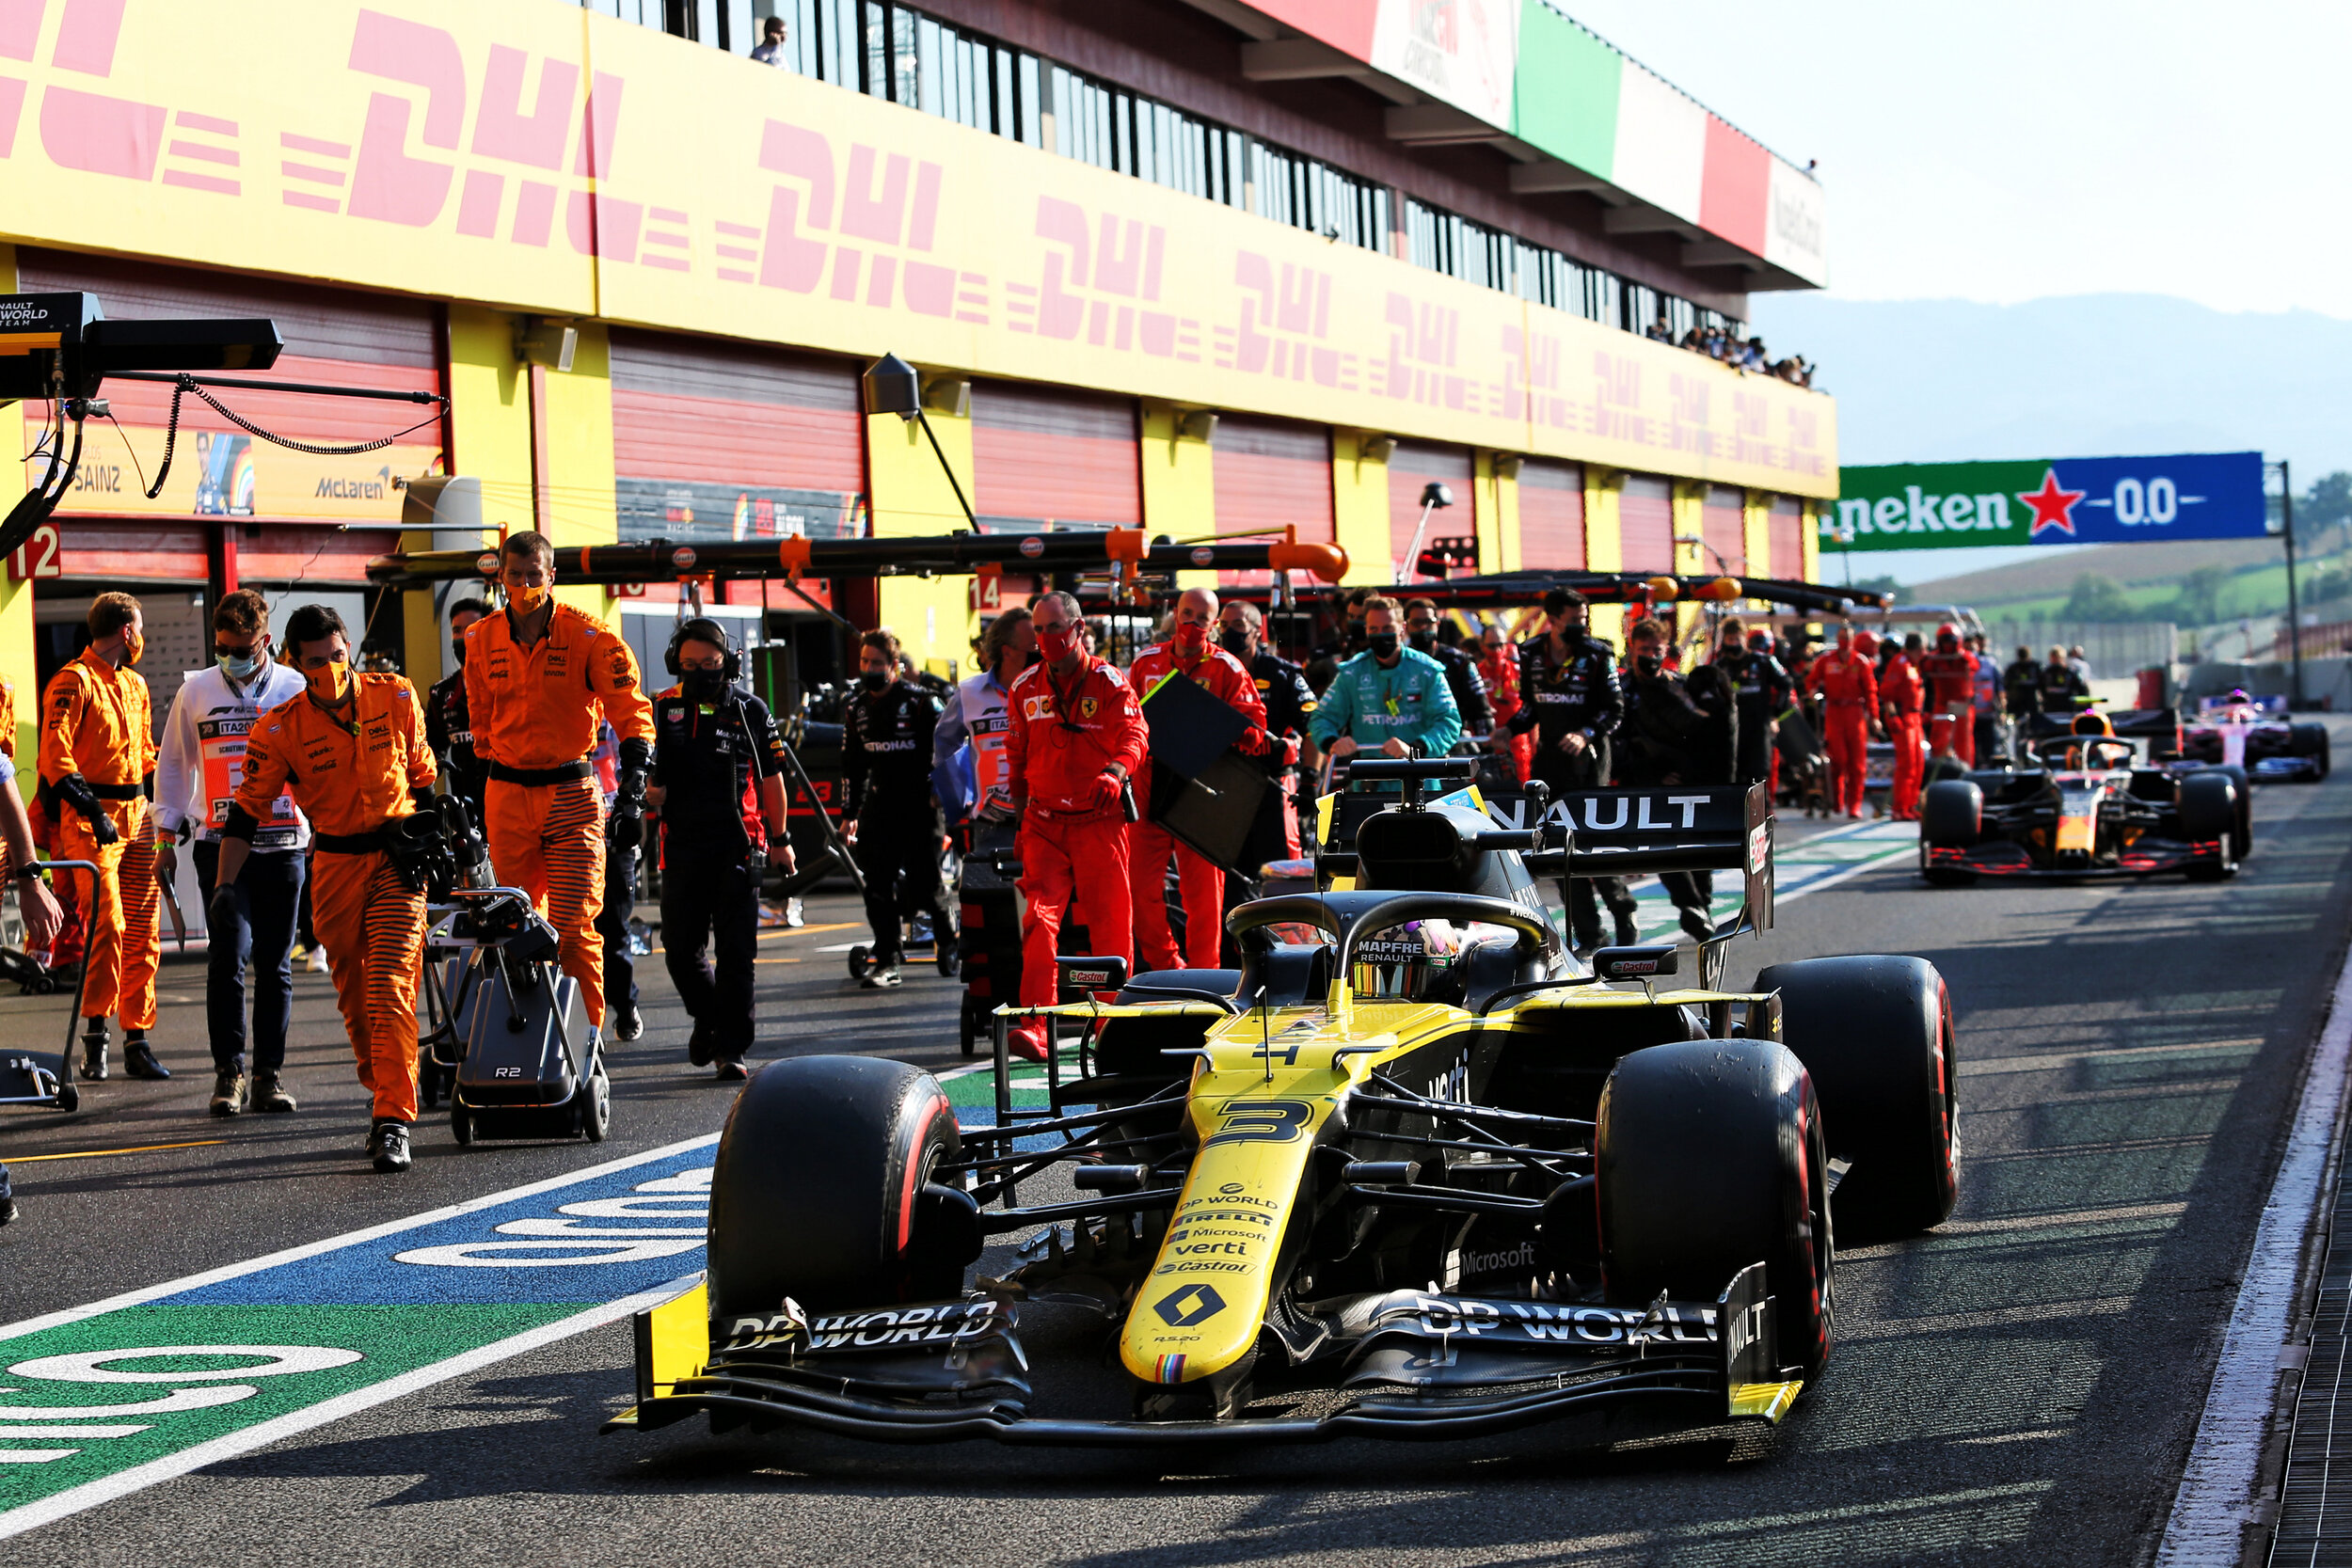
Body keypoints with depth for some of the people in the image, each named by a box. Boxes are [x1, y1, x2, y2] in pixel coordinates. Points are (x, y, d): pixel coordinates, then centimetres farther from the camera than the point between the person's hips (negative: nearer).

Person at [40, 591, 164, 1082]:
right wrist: (93, 812, -21)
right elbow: (56, 757, -15)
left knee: (143, 931, 5)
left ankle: (137, 1041, 10)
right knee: (108, 924, -16)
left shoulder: (135, 684, 19)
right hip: (91, 817, -7)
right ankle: (95, 1035, -10)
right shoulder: (74, 682, -7)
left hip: (136, 814, 7)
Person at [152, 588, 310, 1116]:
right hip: (220, 844, 0)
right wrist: (166, 839, 11)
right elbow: (172, 765, 14)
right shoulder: (195, 691, 7)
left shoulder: (297, 691, 4)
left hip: (283, 843, 0)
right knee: (228, 955, -10)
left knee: (274, 964, 4)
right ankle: (229, 1073, -4)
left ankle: (269, 1074, 11)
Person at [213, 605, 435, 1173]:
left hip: (399, 858, -1)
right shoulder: (279, 729, -10)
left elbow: (421, 775, 9)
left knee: (390, 987, -14)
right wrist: (224, 886, -13)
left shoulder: (396, 698, -5)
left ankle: (392, 1123, -16)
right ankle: (384, 1095, 28)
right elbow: (248, 810, -5)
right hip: (335, 865, 1)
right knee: (352, 995, 8)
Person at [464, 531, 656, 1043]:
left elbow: (632, 714, -6)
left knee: (575, 931, -10)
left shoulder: (590, 637, -5)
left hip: (572, 795, -3)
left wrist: (633, 792, -15)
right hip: (507, 797, 3)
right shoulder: (482, 641, 7)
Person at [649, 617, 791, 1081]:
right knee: (681, 950, 3)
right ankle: (708, 1017, 31)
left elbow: (771, 778, 11)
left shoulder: (750, 710, 4)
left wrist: (779, 840, 12)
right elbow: (649, 785, 11)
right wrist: (651, 790, -13)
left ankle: (732, 1048, 0)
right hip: (682, 846, 2)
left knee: (735, 952, -4)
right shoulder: (663, 709, 7)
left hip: (738, 845, -2)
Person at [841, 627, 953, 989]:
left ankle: (947, 935, 29)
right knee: (877, 886, -5)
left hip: (920, 806, -4)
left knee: (924, 885, -1)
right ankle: (887, 960, -1)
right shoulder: (856, 708, 9)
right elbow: (852, 765, 17)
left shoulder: (920, 702, -7)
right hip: (879, 806, 4)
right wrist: (849, 813, 16)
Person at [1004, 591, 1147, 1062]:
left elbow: (1133, 736, -14)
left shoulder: (1110, 683, -2)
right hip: (1044, 823, 2)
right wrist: (1019, 816, 13)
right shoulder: (1025, 688, 10)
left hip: (1100, 821, -2)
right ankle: (1035, 1025, -21)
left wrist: (1114, 774, -36)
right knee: (1040, 918, -13)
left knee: (1111, 921, 0)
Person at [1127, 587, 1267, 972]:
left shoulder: (1226, 668, 4)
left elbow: (1252, 718, 0)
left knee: (1203, 889, -2)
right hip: (1148, 790, 3)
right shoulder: (1146, 663, 13)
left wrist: (1247, 737, -21)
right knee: (1141, 885, -2)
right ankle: (1164, 967, 13)